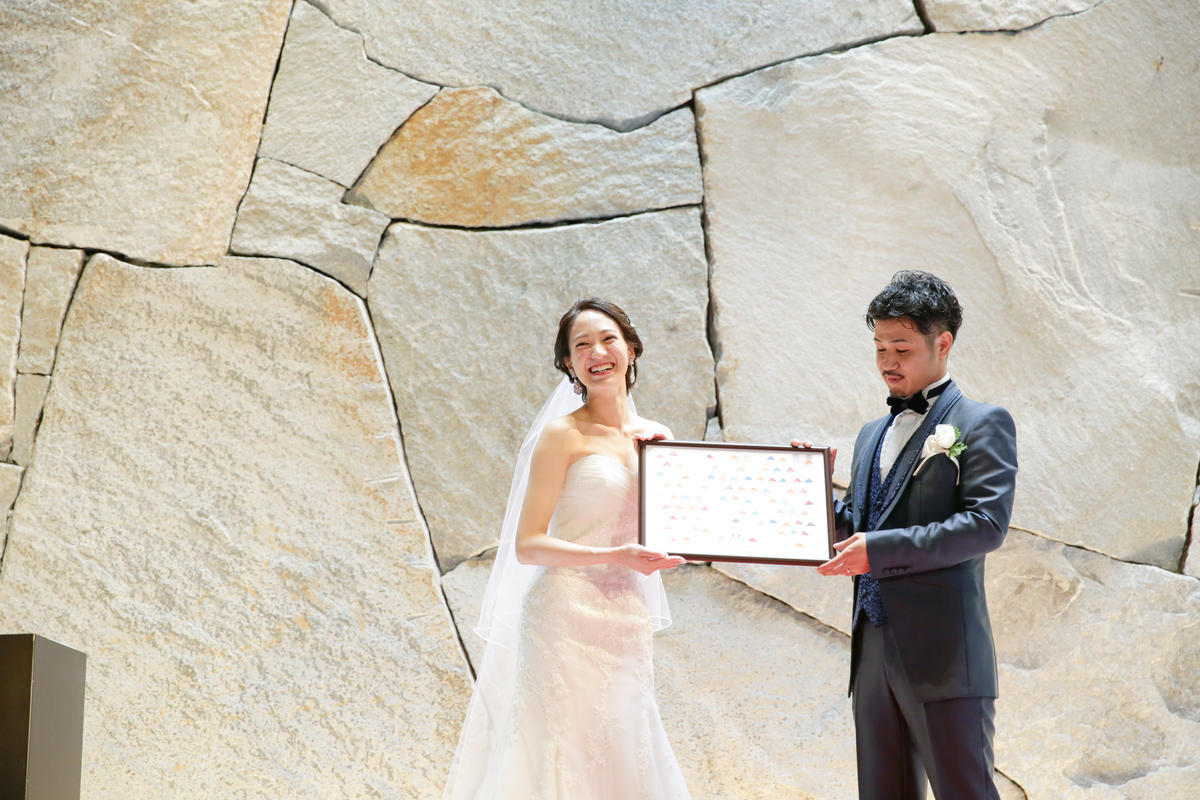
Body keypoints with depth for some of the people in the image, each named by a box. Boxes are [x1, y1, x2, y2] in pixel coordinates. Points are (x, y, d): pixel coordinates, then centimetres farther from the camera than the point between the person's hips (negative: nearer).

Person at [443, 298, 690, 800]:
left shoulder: (657, 437, 14)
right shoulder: (563, 434, -3)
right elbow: (526, 545, -8)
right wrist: (613, 556, -20)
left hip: (628, 625, 5)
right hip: (565, 619, -5)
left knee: (621, 759, 4)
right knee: (559, 759, -8)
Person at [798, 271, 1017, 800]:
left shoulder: (981, 424, -2)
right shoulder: (871, 435, 20)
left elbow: (986, 524, -15)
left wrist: (880, 550, -20)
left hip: (943, 656, -7)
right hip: (873, 653, 7)